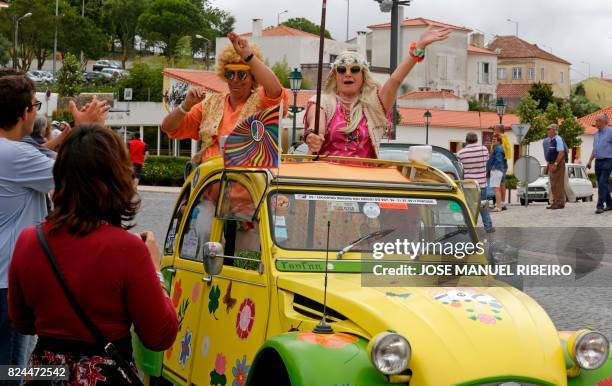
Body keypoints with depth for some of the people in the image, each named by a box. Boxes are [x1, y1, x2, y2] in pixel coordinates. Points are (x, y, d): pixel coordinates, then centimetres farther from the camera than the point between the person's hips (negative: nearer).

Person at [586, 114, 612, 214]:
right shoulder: (597, 133, 15)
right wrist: (590, 160, 16)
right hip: (598, 161, 8)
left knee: (602, 183, -14)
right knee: (601, 184, 10)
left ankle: (600, 206, -15)